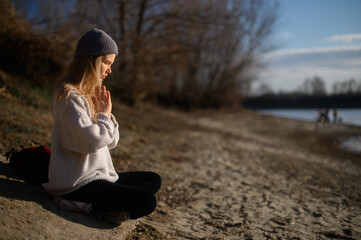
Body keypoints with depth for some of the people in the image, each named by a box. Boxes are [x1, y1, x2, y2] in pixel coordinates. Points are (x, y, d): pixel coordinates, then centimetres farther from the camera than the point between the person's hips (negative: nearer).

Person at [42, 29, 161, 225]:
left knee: (153, 180, 12)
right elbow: (91, 141, -25)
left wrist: (107, 114, -2)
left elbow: (111, 142, 14)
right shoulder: (70, 96, -14)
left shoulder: (92, 95, 15)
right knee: (146, 201, -21)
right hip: (76, 184, -10)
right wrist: (104, 115, -8)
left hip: (99, 175, 10)